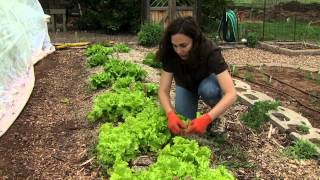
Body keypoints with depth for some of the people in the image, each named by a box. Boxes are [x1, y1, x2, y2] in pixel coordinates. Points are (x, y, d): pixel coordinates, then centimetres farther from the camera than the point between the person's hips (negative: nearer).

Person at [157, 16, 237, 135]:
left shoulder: (210, 52, -38)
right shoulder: (171, 54, -31)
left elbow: (231, 94, -44)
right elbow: (163, 91, -29)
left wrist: (206, 118, -58)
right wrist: (171, 114, -49)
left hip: (208, 80, -1)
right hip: (185, 85, 2)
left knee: (207, 89, -36)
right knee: (182, 125, -14)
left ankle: (215, 113, -5)